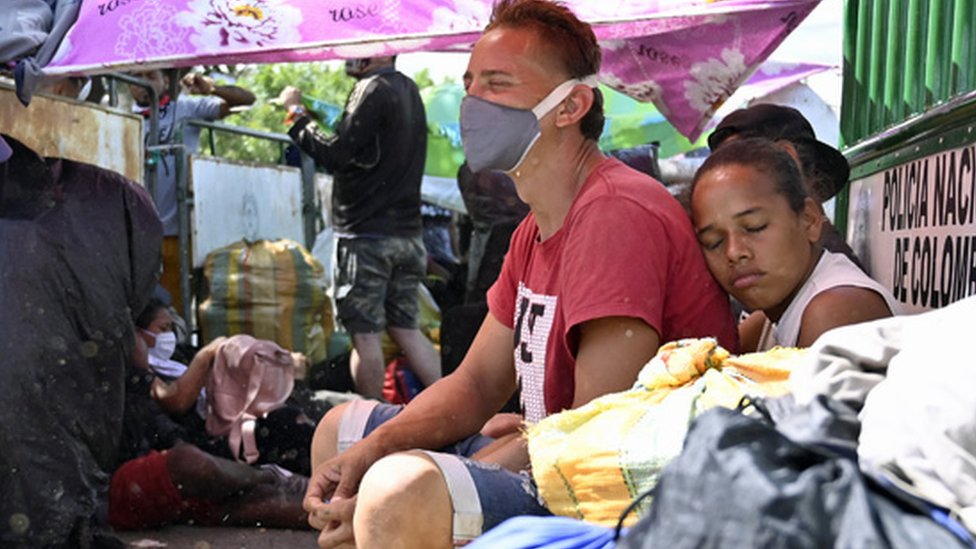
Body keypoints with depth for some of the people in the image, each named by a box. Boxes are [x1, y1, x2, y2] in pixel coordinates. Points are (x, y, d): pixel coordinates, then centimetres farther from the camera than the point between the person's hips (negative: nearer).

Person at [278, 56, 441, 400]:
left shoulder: (374, 89, -12)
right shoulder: (408, 89, 16)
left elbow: (336, 155, -16)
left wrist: (297, 113, -6)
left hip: (367, 233, -9)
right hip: (409, 233, 9)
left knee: (365, 334, -2)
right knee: (406, 329, 13)